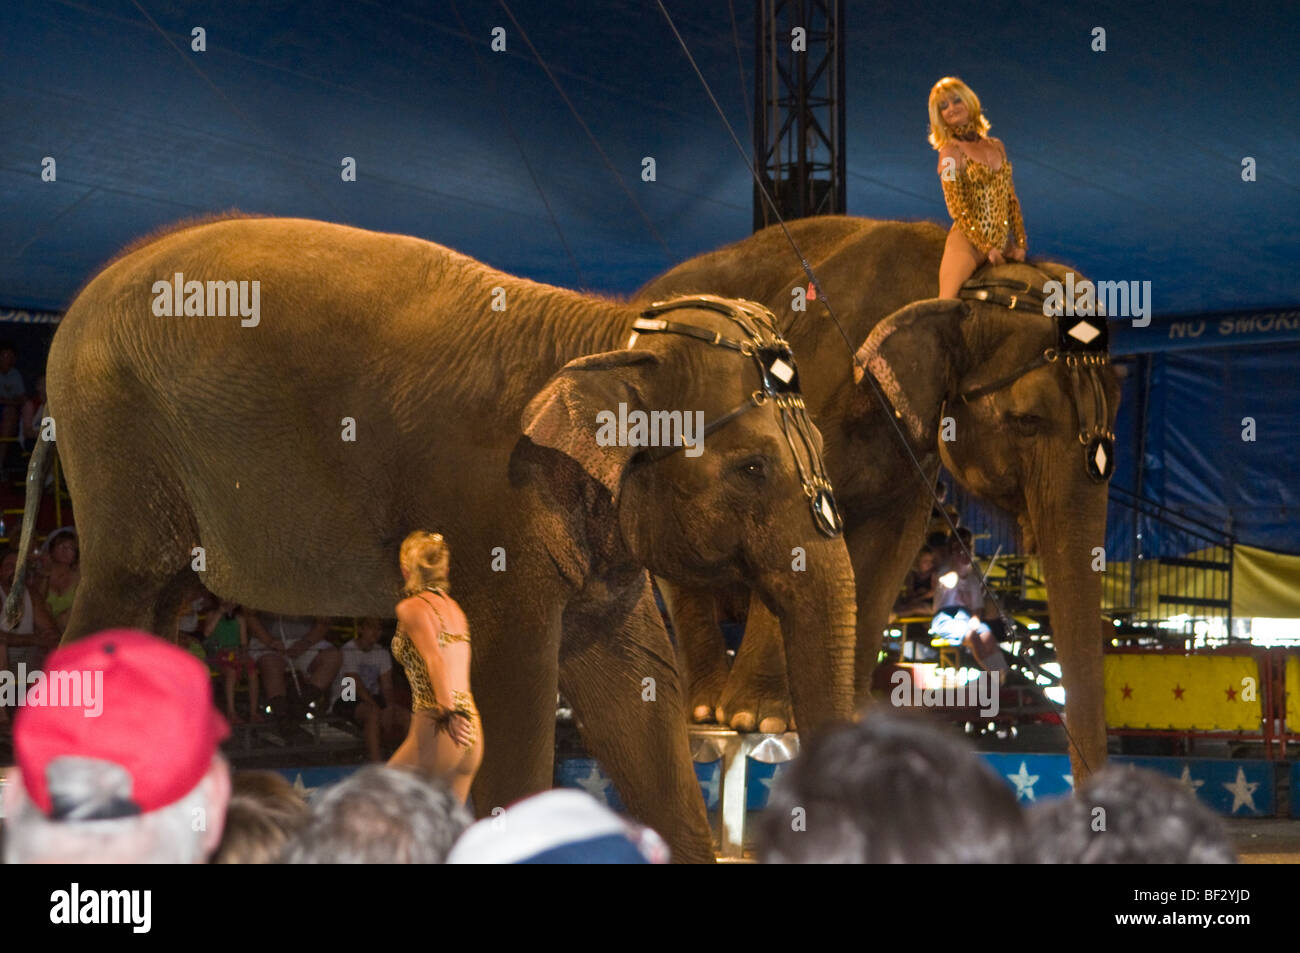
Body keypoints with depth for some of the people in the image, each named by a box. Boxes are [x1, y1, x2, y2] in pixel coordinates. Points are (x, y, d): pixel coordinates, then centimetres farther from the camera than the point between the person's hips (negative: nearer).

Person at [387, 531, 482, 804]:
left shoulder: (411, 607, -5)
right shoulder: (453, 607, 18)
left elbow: (435, 661, -17)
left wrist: (448, 713, -23)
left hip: (441, 730, -8)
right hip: (471, 730, 8)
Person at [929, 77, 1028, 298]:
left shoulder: (996, 146, 14)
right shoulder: (951, 152, -3)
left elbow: (1011, 199, 15)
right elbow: (957, 207, -9)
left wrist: (1020, 244, 6)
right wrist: (987, 248, -11)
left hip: (1003, 241, 6)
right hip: (968, 240, -6)